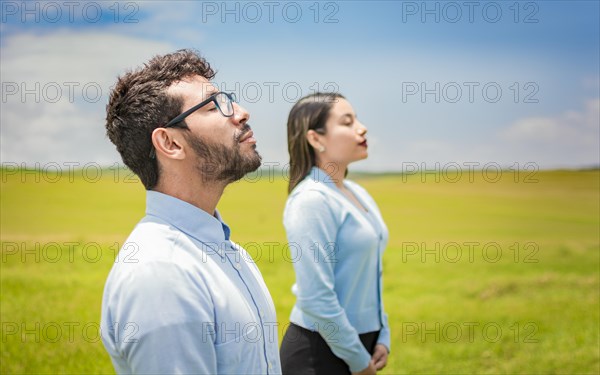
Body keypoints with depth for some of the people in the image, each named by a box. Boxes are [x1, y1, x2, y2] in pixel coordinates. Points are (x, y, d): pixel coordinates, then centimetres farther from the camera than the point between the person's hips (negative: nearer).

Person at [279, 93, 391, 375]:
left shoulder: (357, 193, 8)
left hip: (363, 341, 8)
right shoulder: (312, 200, -19)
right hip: (320, 352, -8)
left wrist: (382, 338, 8)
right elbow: (317, 299, -22)